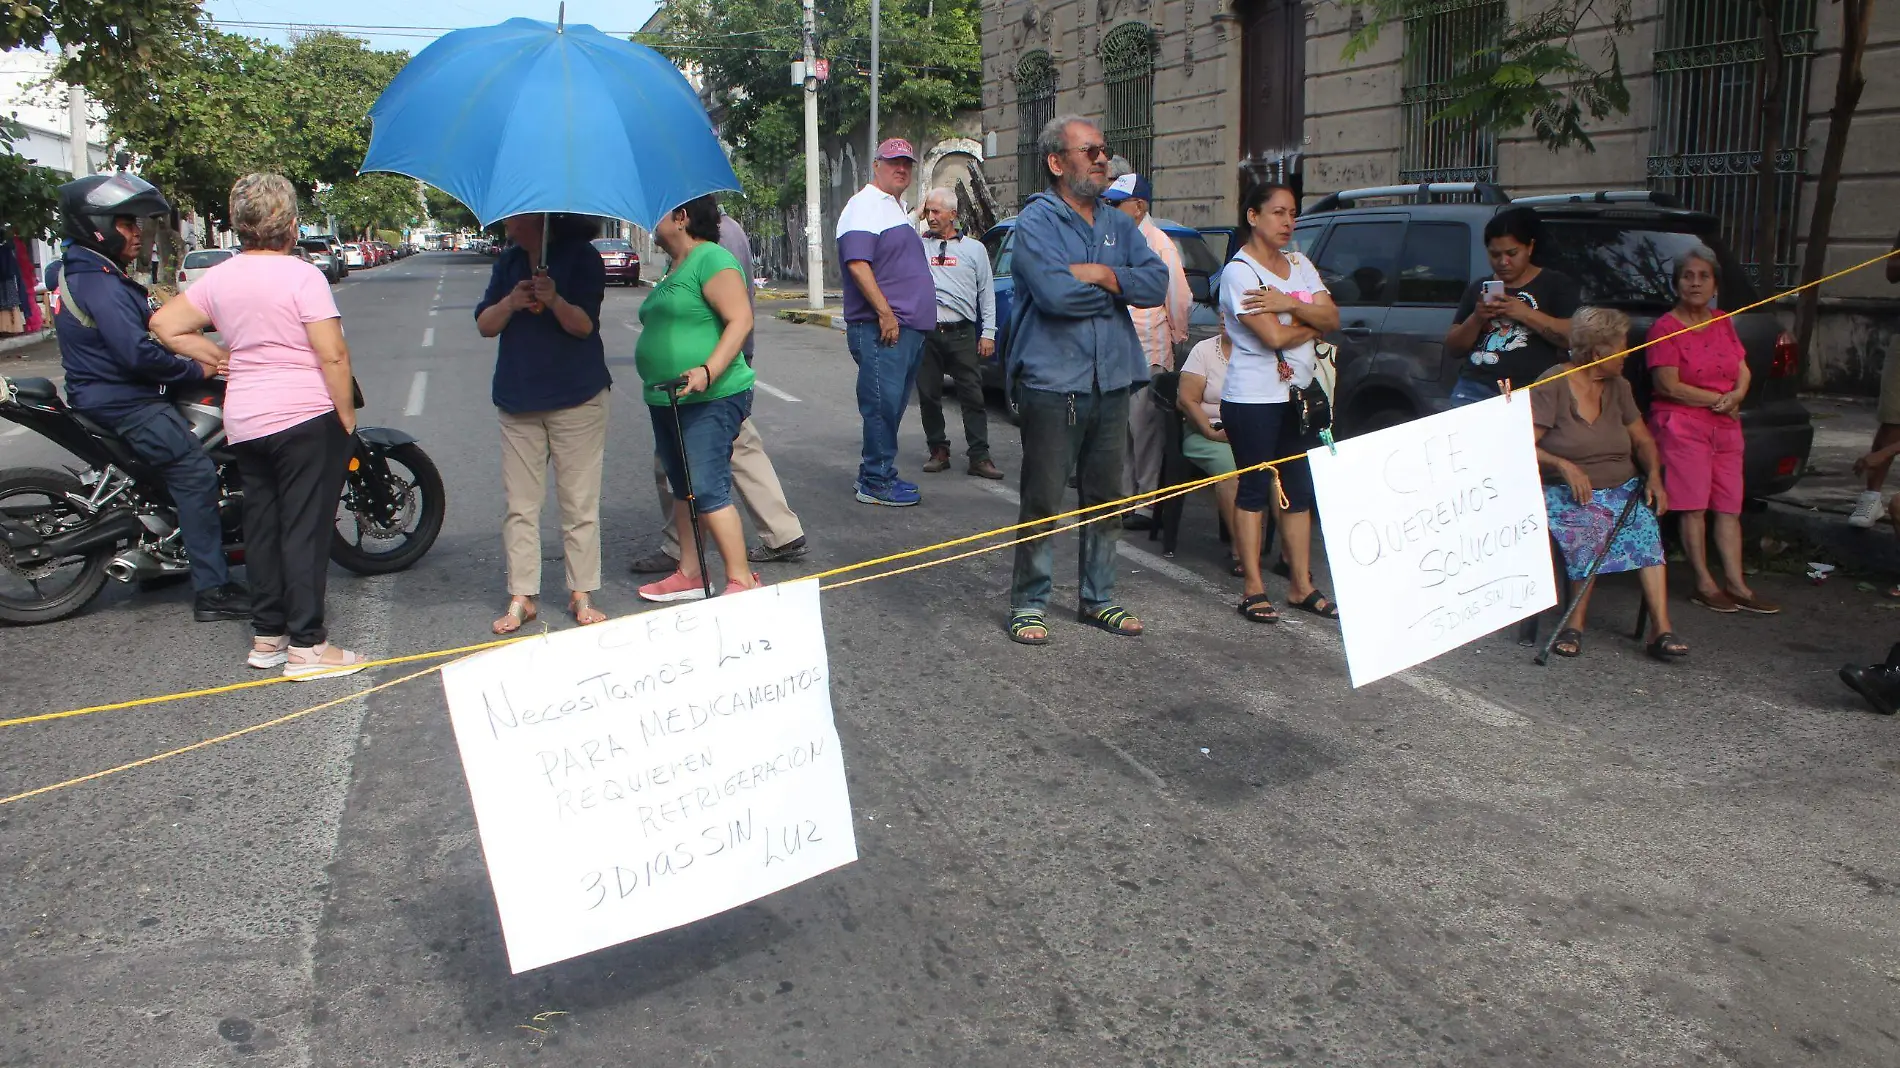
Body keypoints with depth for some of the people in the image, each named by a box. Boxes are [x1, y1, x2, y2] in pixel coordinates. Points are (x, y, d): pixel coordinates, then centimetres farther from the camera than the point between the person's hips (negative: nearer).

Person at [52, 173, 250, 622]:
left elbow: (148, 326, 17)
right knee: (195, 473, -16)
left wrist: (198, 350, 4)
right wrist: (196, 370, -13)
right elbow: (138, 352, -27)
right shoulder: (100, 285, -20)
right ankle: (211, 590, -18)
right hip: (122, 402, -11)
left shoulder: (89, 273, 15)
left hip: (112, 393, 11)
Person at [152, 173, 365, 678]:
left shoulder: (219, 278, 8)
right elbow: (332, 356, -16)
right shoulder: (302, 276, -11)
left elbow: (165, 324, 12)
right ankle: (306, 645, -1)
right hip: (306, 415, -6)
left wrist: (222, 358, 15)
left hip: (244, 422, 6)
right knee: (305, 527, -3)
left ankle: (267, 636, 22)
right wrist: (347, 418, -8)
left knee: (261, 525, 13)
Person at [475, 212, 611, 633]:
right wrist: (510, 302, -15)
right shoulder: (508, 262, 10)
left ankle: (581, 595, 11)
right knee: (520, 505, 5)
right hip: (518, 401, 5)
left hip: (576, 397, -4)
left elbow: (584, 325, -13)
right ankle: (521, 597, 12)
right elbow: (485, 325, 5)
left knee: (580, 503, 1)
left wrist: (554, 300, -32)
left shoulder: (582, 256, -5)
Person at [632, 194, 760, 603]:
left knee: (707, 490, -13)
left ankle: (741, 578, -7)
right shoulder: (675, 268, 18)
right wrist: (656, 383, 23)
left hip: (711, 400, -10)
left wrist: (708, 372, -30)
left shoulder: (712, 259, -12)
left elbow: (741, 320, -20)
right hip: (667, 401, 10)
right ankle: (689, 574, 22)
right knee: (683, 490, 13)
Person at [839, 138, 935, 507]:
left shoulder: (897, 209, 23)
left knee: (893, 406, 13)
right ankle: (876, 482, -1)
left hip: (907, 327, 10)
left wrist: (919, 317, 23)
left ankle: (877, 474, 22)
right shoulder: (865, 206, -8)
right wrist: (885, 313, -23)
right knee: (883, 404, -7)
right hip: (881, 328, -10)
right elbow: (857, 263, -20)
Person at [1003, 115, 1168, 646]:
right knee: (1044, 501, -2)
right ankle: (1028, 603, 10)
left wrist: (1099, 274, -13)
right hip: (1052, 382, -6)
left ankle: (1099, 598, 24)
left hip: (1111, 382, 6)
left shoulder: (1118, 224, 13)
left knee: (1106, 497, 12)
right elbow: (1054, 293, -22)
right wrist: (1118, 290, -6)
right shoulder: (1037, 221, -6)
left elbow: (1158, 282, 0)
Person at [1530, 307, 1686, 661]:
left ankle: (1661, 629, -31)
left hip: (1621, 488, 5)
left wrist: (1654, 476, -1)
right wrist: (1563, 465, -27)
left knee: (1645, 524, -26)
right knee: (1588, 528, -36)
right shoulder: (1554, 385, -6)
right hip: (1567, 490, -5)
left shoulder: (1618, 386, 14)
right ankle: (1575, 624, -26)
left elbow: (1643, 440, 18)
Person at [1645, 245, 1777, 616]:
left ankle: (1736, 584, 6)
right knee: (1694, 506, -7)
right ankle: (1704, 584, 0)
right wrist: (1719, 399, -8)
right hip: (1682, 425, -6)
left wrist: (1737, 395, -5)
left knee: (1729, 507, 4)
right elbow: (1669, 386, -13)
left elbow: (1743, 370, 18)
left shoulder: (1723, 323, 15)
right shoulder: (1665, 327, -6)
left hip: (1726, 426, 6)